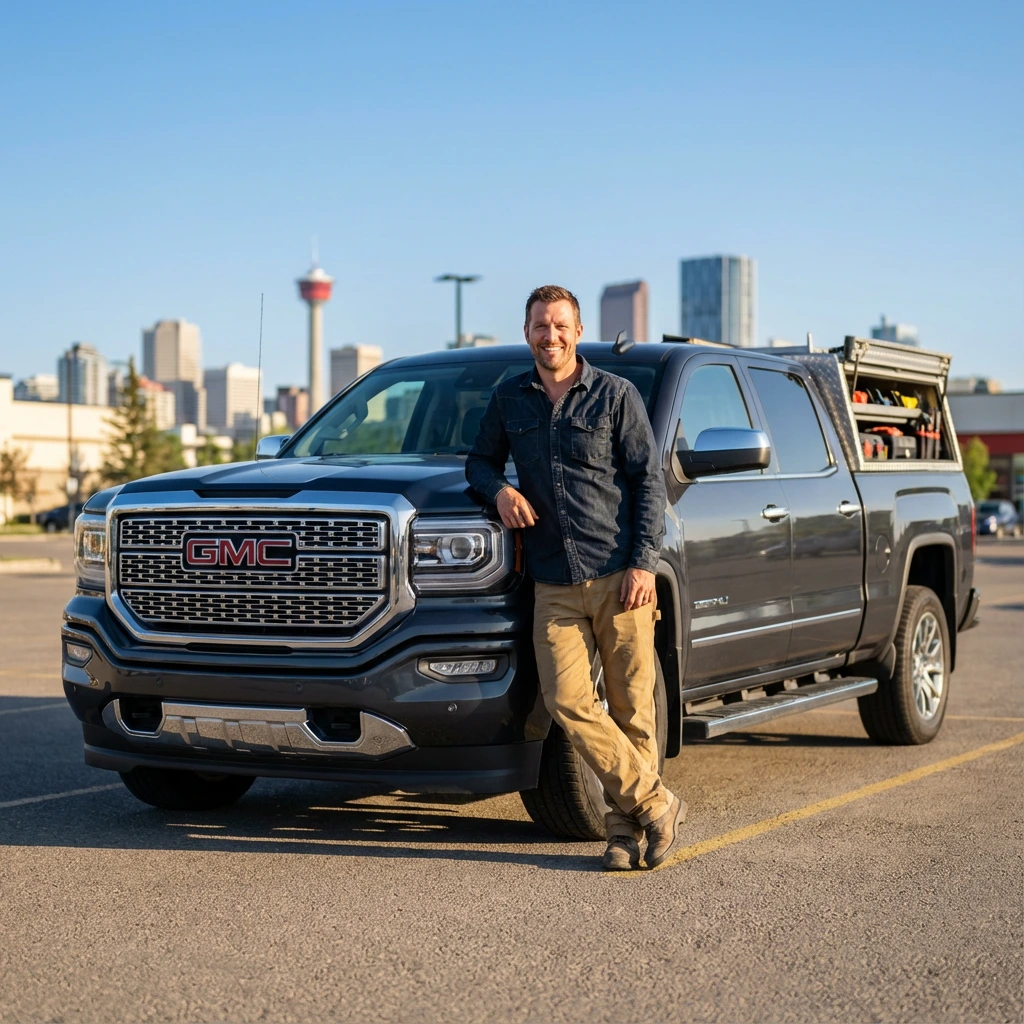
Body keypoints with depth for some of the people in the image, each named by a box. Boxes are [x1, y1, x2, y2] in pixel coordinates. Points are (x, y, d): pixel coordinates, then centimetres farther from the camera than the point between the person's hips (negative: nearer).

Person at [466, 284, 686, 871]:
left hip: (619, 577, -3)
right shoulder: (509, 400, 14)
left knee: (632, 707, 0)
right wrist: (499, 488, 1)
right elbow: (481, 461, 25)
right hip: (555, 586, 3)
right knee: (568, 702, -11)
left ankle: (627, 824, 13)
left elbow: (649, 481, 1)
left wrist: (643, 564, -9)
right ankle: (656, 806, -1)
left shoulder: (616, 395, 3)